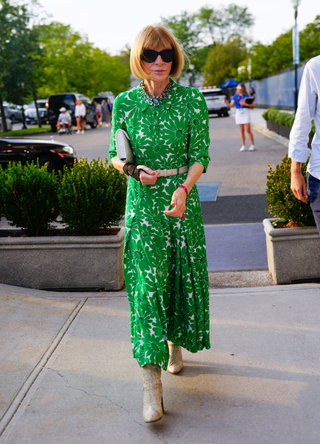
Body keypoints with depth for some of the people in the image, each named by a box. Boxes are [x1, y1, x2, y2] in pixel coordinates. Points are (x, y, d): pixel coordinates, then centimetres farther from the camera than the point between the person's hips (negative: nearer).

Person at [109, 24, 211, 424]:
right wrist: (134, 170, -12)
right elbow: (115, 155, 10)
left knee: (182, 276, 9)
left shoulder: (192, 101, -3)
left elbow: (200, 156, -5)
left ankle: (176, 342, 37)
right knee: (146, 283, -7)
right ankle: (151, 382, -6)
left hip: (181, 198, 1)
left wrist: (183, 188, -23)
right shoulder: (125, 103, 1)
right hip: (142, 202, 0)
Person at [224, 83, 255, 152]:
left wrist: (246, 104, -16)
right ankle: (243, 146, 10)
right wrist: (226, 102, -15)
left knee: (248, 130, -6)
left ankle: (252, 145, 3)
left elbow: (253, 105, -3)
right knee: (241, 130, 5)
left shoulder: (246, 96, -3)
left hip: (245, 113, -4)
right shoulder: (235, 96, 8)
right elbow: (231, 105, 2)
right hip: (238, 113, 4)